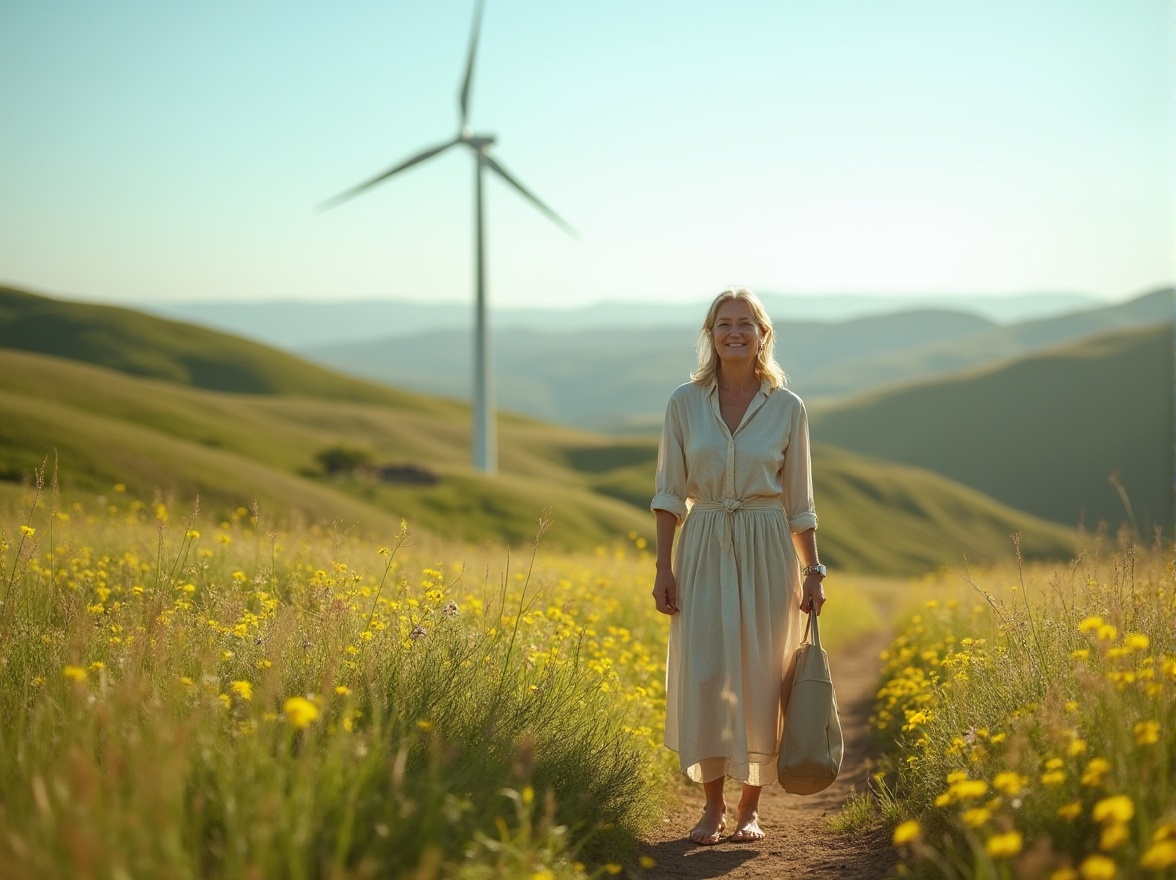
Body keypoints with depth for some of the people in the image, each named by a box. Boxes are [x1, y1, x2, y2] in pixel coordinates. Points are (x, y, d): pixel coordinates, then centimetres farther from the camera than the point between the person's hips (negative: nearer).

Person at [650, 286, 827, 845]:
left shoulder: (787, 408, 1)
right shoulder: (685, 403, 1)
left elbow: (798, 500, 6)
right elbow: (669, 492, 3)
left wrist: (813, 572, 4)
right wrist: (663, 568, -3)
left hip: (767, 553, 0)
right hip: (704, 552, 0)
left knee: (760, 677, 1)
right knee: (704, 675, -5)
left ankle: (750, 807, 14)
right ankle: (713, 805, 9)